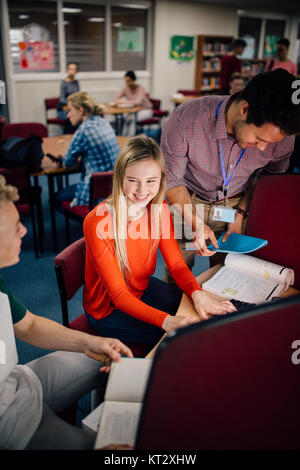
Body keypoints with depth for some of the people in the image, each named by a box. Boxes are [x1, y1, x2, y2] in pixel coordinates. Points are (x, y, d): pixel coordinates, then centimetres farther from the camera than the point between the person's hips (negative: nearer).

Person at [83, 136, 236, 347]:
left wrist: (198, 294, -29)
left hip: (143, 289, 6)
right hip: (108, 309, -6)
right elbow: (119, 295, -28)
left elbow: (176, 262, -8)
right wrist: (166, 321, -43)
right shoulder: (97, 222, -30)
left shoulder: (159, 209, -9)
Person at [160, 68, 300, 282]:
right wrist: (195, 223, -22)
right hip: (187, 200, -1)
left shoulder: (282, 135, -23)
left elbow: (269, 176, 0)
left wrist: (241, 214, -6)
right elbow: (172, 179, -17)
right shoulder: (185, 120, -33)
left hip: (236, 203, 2)